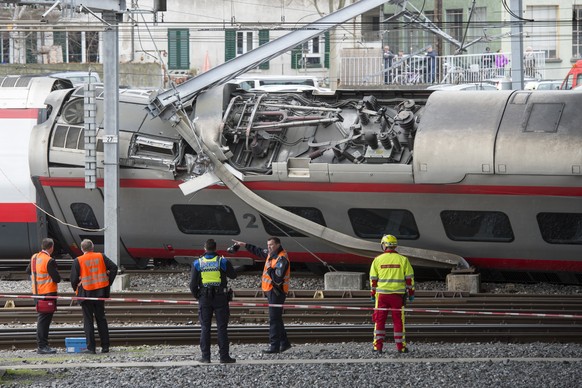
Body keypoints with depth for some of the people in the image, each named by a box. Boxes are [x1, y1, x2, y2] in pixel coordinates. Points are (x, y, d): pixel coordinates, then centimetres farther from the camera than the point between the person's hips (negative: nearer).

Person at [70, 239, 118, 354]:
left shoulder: (78, 261, -9)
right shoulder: (101, 257, 1)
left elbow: (74, 278, -10)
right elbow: (114, 268, -2)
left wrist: (76, 289, 8)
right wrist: (109, 283, 5)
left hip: (86, 293, -3)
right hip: (100, 292, 4)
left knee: (88, 320, 2)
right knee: (101, 319, 13)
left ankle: (91, 347, -1)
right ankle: (105, 346, 12)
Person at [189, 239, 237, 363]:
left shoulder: (198, 263, -1)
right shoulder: (223, 262, -3)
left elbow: (193, 284, -2)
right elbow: (233, 275, 12)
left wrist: (196, 296, 15)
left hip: (204, 298, 1)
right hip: (220, 297, -1)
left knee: (205, 328, 6)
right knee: (222, 327, 2)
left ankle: (205, 356, 3)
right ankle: (224, 356, 0)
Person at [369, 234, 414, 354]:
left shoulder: (377, 260, 0)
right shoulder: (403, 260, -1)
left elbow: (373, 279, 4)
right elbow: (409, 278, 1)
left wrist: (373, 293, 13)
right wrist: (411, 293, 9)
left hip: (382, 294, 0)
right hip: (398, 295, 0)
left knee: (379, 320, 6)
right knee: (398, 321, 6)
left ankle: (378, 346, 2)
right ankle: (400, 346, 7)